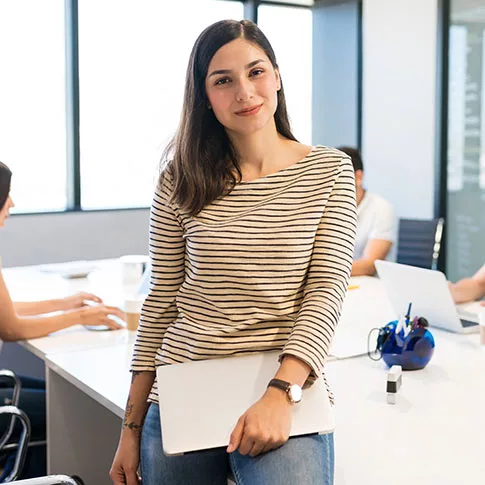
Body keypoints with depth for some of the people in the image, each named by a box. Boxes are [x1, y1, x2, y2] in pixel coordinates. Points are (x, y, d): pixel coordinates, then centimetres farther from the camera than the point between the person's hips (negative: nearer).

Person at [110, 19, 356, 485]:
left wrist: (279, 394, -21)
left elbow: (325, 294, -6)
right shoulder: (180, 181, 2)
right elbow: (160, 304, 6)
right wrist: (131, 429, 6)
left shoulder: (330, 171, 0)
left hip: (286, 391, -2)